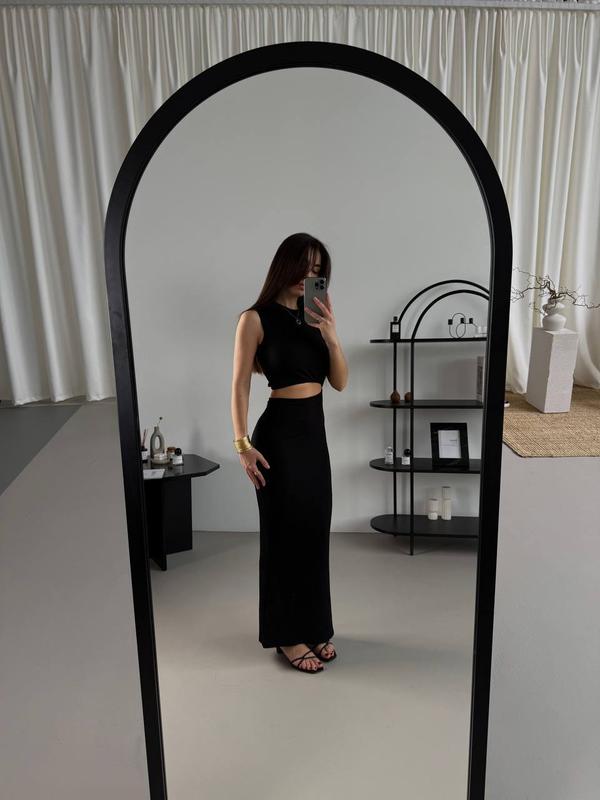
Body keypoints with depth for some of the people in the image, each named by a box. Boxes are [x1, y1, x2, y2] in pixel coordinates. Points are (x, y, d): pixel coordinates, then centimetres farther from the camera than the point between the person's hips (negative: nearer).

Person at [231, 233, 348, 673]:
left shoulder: (314, 317, 9)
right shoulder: (256, 318, -7)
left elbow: (341, 382, 4)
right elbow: (240, 386, -9)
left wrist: (331, 335, -9)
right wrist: (243, 443, -15)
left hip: (315, 431, 6)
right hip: (279, 432, -6)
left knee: (314, 531, 13)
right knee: (284, 533, 4)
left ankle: (314, 627, 29)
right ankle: (287, 635, 20)